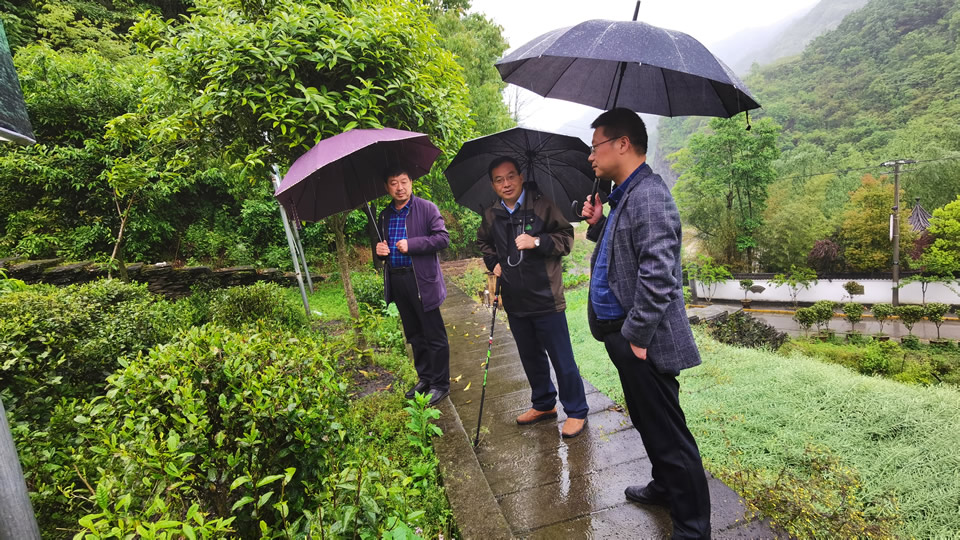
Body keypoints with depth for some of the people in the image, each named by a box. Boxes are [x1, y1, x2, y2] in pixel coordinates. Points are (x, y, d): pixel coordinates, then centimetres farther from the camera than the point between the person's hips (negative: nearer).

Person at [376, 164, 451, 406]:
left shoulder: (427, 208, -3)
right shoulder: (384, 215, 14)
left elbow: (443, 238, -12)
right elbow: (381, 243, 26)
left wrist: (411, 245, -19)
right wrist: (379, 249, 2)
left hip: (421, 280, -6)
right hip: (396, 281, 6)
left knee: (434, 335, 1)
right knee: (414, 335, 17)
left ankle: (440, 384, 15)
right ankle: (424, 377, 32)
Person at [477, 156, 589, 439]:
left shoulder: (543, 205, -8)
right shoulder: (491, 215, 7)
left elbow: (566, 237, -6)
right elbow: (483, 242, 25)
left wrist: (537, 242, -20)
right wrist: (493, 262, 8)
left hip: (545, 297, -5)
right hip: (515, 301, 5)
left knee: (562, 359, 3)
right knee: (531, 357, 19)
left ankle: (576, 411, 22)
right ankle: (543, 404, 38)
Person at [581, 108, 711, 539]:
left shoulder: (648, 196, -20)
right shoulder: (626, 195, 13)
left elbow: (657, 275, -27)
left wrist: (637, 337, -21)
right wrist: (598, 224, 5)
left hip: (644, 342, -10)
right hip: (624, 334, 10)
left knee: (668, 434, 4)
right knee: (649, 424, 25)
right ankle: (666, 487, 46)